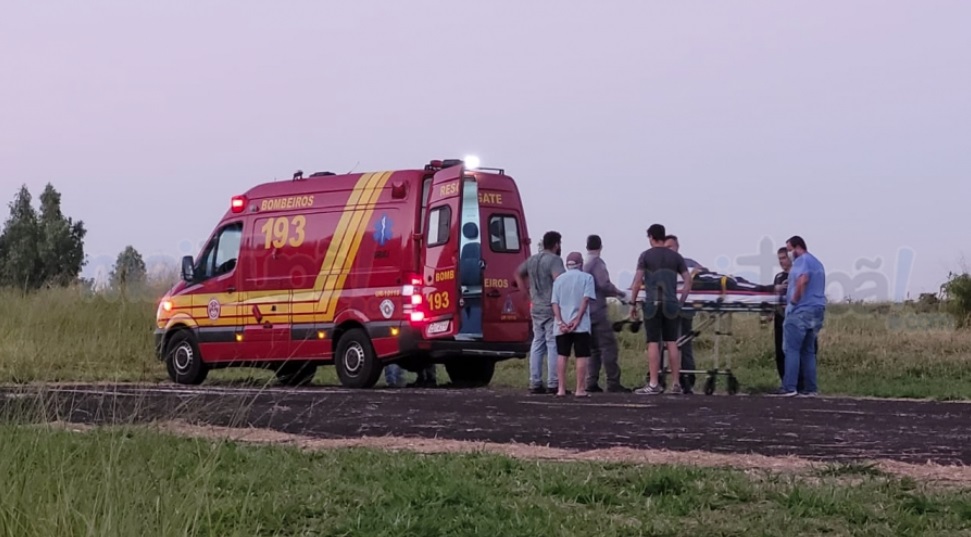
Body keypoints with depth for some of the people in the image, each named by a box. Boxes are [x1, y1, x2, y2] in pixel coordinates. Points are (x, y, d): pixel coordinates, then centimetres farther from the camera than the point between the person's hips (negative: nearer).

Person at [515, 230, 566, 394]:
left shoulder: (532, 260, 14)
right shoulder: (555, 260, -12)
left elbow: (518, 273, 29)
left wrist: (525, 291, 25)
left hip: (536, 309, 7)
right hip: (552, 309, -7)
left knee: (537, 345, 11)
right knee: (553, 346, -4)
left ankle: (535, 383, 12)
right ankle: (553, 384, -5)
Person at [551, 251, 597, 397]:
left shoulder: (559, 279, 11)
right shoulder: (586, 278, 2)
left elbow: (554, 302, 2)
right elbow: (586, 299, -10)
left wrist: (561, 321, -5)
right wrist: (577, 319, -13)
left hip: (562, 326, 3)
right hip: (581, 325, -3)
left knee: (562, 356, 9)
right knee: (581, 357, 0)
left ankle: (561, 389, 6)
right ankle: (580, 389, -3)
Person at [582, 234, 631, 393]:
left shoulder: (583, 264, 15)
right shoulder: (598, 262, -9)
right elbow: (604, 284, -20)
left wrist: (613, 292, 27)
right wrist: (618, 292, -3)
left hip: (586, 311, 8)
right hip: (598, 310, -8)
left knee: (593, 348, 12)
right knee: (608, 346, -8)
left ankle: (591, 383, 8)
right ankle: (613, 383, -11)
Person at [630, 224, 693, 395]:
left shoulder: (646, 255, -1)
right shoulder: (675, 256, 9)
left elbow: (637, 281, -8)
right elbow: (688, 280, 6)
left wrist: (633, 304, -2)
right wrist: (681, 302, 12)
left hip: (653, 304, -3)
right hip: (671, 305, 3)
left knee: (653, 344, -4)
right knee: (672, 343, 7)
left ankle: (653, 384, -5)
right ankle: (676, 383, 7)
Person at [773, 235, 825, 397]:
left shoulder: (802, 260, -8)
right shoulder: (817, 263, 22)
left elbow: (803, 280, -26)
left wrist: (794, 299, -16)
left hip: (800, 311, -9)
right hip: (817, 311, 9)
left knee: (792, 349, -7)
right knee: (808, 351, 10)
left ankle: (789, 387, -12)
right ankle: (810, 388, 7)